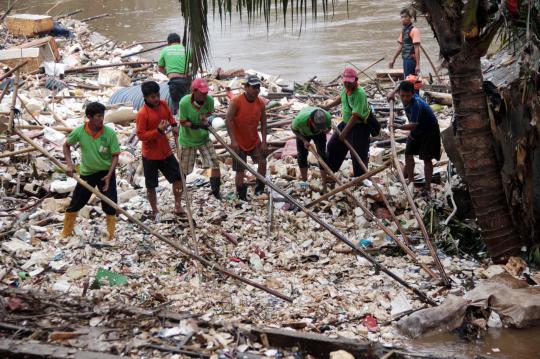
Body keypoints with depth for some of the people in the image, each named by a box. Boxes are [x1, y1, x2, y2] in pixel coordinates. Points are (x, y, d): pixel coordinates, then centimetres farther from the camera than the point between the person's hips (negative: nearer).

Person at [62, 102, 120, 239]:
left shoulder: (110, 133, -20)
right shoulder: (79, 132, -16)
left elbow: (115, 156, -12)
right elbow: (66, 146, 2)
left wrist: (109, 175, -21)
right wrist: (69, 164, -9)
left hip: (106, 172, -2)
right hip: (86, 172, 2)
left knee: (110, 205, -5)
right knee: (75, 204, 9)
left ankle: (111, 235, 13)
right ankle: (66, 232, 27)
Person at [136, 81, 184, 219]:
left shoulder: (163, 104, -4)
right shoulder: (142, 114, -22)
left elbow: (169, 115, 19)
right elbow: (140, 135, -22)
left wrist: (174, 125, 1)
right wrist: (158, 130, -30)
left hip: (166, 151, 6)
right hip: (150, 155, -6)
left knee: (178, 177, 10)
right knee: (151, 185, 8)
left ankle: (178, 206, 24)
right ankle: (155, 211, 24)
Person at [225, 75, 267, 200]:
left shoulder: (261, 103, -4)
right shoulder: (236, 101, -17)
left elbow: (263, 123, 3)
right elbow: (229, 120, -16)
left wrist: (264, 141, -4)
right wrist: (233, 140, -21)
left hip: (254, 141, 4)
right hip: (239, 142, -4)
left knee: (262, 162, -11)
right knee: (240, 171, 1)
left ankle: (259, 189, 8)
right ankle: (242, 197, 14)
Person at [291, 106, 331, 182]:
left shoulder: (327, 117, -40)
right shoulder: (300, 119, -45)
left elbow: (329, 127, -14)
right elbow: (294, 129, -20)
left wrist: (326, 130, -37)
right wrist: (304, 141, -29)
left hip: (319, 134, 1)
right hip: (303, 133, -1)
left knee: (322, 154, -7)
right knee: (302, 154, 2)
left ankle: (325, 181, 2)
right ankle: (304, 181, 19)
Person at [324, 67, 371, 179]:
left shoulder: (359, 93, -30)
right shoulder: (346, 88, -5)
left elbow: (356, 116, -32)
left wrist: (344, 132, -30)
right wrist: (327, 107, 21)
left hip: (359, 126, -9)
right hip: (346, 122, 9)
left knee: (359, 153, -4)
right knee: (333, 145, 18)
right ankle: (330, 169, 36)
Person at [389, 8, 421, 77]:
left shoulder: (414, 30, -13)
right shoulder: (403, 30, 14)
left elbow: (417, 49, -17)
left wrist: (417, 65, -21)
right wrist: (393, 59, 22)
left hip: (411, 60, -9)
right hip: (405, 59, 9)